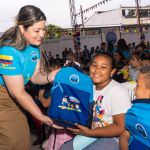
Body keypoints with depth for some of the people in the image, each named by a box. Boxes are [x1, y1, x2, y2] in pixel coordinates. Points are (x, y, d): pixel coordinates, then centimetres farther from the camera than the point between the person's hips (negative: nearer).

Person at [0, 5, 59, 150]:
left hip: (13, 99, 7)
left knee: (23, 137, 9)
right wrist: (42, 117, -20)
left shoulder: (34, 45, -7)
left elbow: (34, 77, -3)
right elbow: (18, 93, -25)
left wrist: (49, 77, -26)